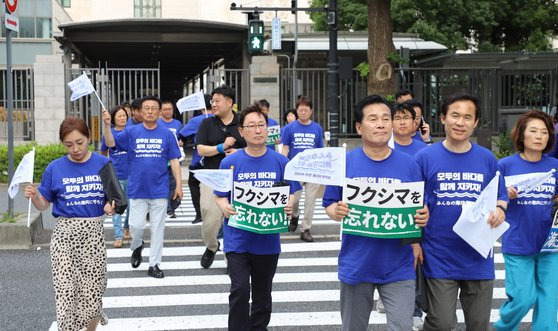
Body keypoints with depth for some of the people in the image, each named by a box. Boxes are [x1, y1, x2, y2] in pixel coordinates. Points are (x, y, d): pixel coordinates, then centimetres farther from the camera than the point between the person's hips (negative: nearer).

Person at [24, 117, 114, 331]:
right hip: (64, 233, 0)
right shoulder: (55, 168, 0)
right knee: (65, 291, -4)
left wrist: (112, 206, -17)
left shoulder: (104, 164, -1)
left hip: (93, 233, 0)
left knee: (93, 289, 9)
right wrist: (34, 197, -16)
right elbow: (44, 205, 5)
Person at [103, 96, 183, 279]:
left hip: (159, 190, 0)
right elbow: (111, 143, -10)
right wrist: (107, 125, -26)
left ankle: (154, 265, 15)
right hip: (137, 189, 0)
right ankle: (137, 247, 34)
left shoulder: (166, 134, 2)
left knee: (158, 228, 5)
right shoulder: (131, 132, 1)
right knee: (136, 226, 0)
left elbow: (174, 160, 3)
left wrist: (178, 184, -1)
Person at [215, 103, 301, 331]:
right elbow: (220, 196, 1)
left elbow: (289, 195, 4)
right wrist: (225, 208, -19)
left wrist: (289, 207, -17)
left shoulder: (280, 162, -4)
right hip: (238, 239, -2)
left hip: (268, 240, 2)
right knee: (240, 291, -12)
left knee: (262, 294, 17)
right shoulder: (230, 163, -6)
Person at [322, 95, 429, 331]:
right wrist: (337, 211, -21)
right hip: (356, 265, 1)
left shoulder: (408, 164, -2)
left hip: (398, 267, 0)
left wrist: (422, 218, -17)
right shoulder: (344, 162, -5)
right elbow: (329, 206, 1)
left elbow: (420, 210, 5)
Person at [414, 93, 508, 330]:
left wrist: (499, 210, -11)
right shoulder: (425, 157, -5)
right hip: (439, 257, -3)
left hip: (478, 258, 3)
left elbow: (501, 198, 11)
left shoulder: (487, 159, 4)